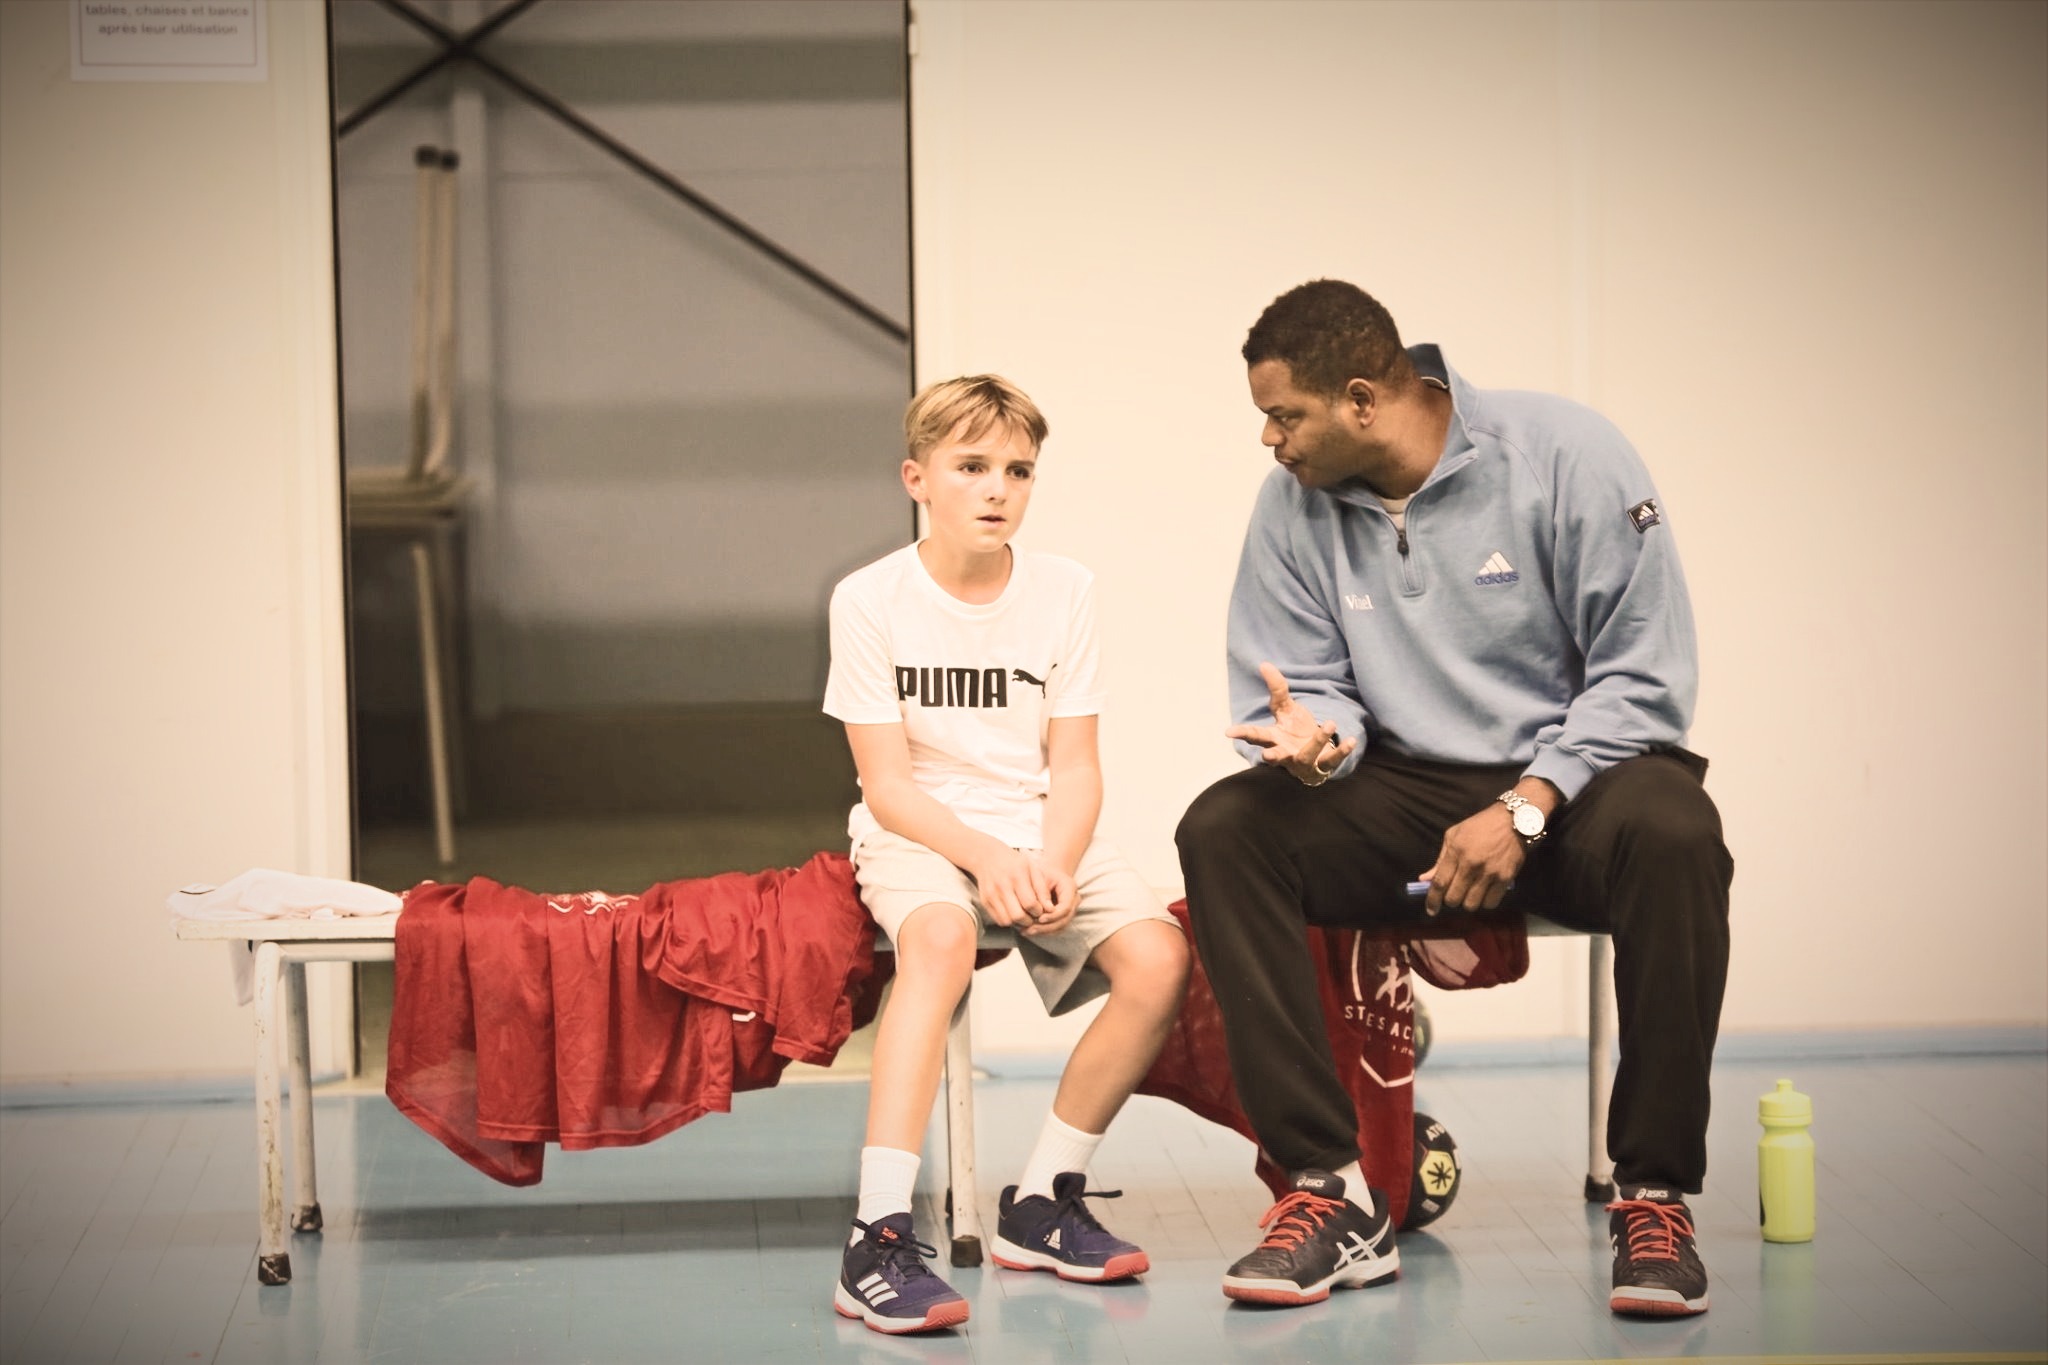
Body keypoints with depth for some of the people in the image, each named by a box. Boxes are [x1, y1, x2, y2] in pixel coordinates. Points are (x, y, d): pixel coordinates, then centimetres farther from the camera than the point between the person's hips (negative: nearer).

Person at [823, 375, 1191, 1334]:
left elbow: (1075, 768, 1)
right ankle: (878, 1238, -40)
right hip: (915, 834, -4)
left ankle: (1042, 1202, -4)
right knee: (940, 935, -38)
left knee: (1158, 958, -22)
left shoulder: (1064, 592, 2)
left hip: (1040, 835, 4)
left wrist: (1052, 864, -19)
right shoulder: (870, 599, -7)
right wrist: (986, 858, -24)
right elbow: (887, 785, -9)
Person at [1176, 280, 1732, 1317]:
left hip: (1569, 780, -3)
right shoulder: (1293, 504, 2)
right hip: (1403, 795, 4)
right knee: (1224, 830, -23)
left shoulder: (1564, 455, -10)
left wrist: (1524, 810, -20)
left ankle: (1652, 1198, -24)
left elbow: (1645, 674, -11)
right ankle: (1333, 1193, -24)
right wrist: (1315, 736, -18)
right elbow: (1313, 684, 7)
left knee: (1671, 830, -38)